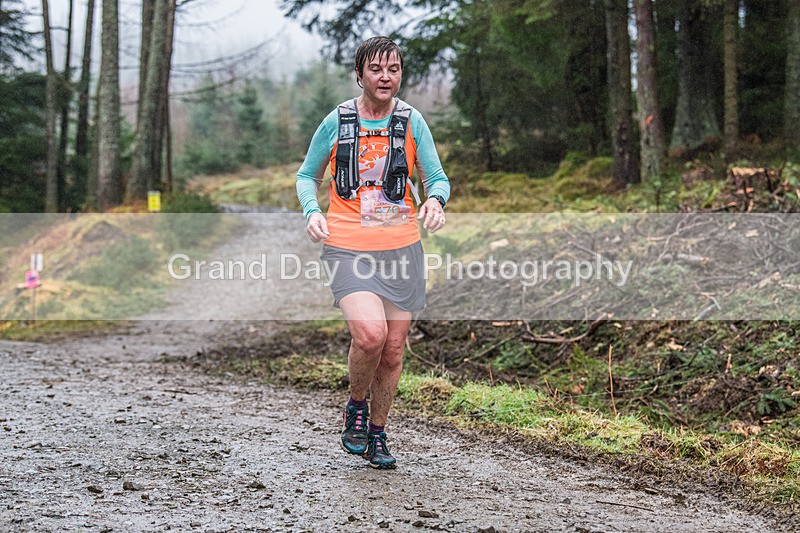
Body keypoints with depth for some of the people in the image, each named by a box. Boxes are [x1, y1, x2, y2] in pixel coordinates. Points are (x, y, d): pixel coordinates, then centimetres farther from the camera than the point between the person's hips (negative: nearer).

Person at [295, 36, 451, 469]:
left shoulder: (411, 121, 4)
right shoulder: (337, 121, 1)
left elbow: (437, 177, 5)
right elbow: (307, 176, 12)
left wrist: (436, 200, -19)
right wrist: (312, 212, -8)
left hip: (401, 247, 2)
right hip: (348, 246, -2)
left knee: (393, 349, 6)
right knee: (370, 334, -23)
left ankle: (377, 435, 27)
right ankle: (356, 408, 7)